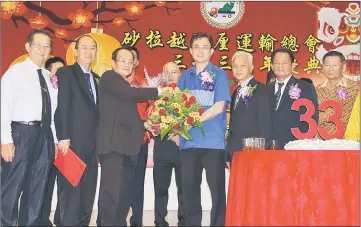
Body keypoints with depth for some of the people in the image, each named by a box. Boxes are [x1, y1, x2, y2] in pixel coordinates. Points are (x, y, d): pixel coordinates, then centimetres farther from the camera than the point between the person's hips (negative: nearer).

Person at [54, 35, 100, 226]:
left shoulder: (97, 78, 19)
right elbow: (62, 107, -10)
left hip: (91, 142, 6)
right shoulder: (65, 73, -1)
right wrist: (63, 138, -18)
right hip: (73, 141, -6)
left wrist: (99, 139, 9)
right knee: (71, 188, -4)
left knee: (88, 189, 8)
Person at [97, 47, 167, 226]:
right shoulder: (109, 77, -1)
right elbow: (131, 94, -17)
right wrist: (159, 91, -10)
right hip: (113, 143, -9)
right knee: (111, 191, -12)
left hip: (129, 144, 9)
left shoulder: (126, 85, 24)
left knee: (125, 193, 7)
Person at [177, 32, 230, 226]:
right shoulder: (185, 76, 13)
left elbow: (219, 107, -8)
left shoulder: (219, 75, 1)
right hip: (189, 141, 4)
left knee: (217, 187, 2)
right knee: (189, 187, 8)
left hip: (213, 141, -4)